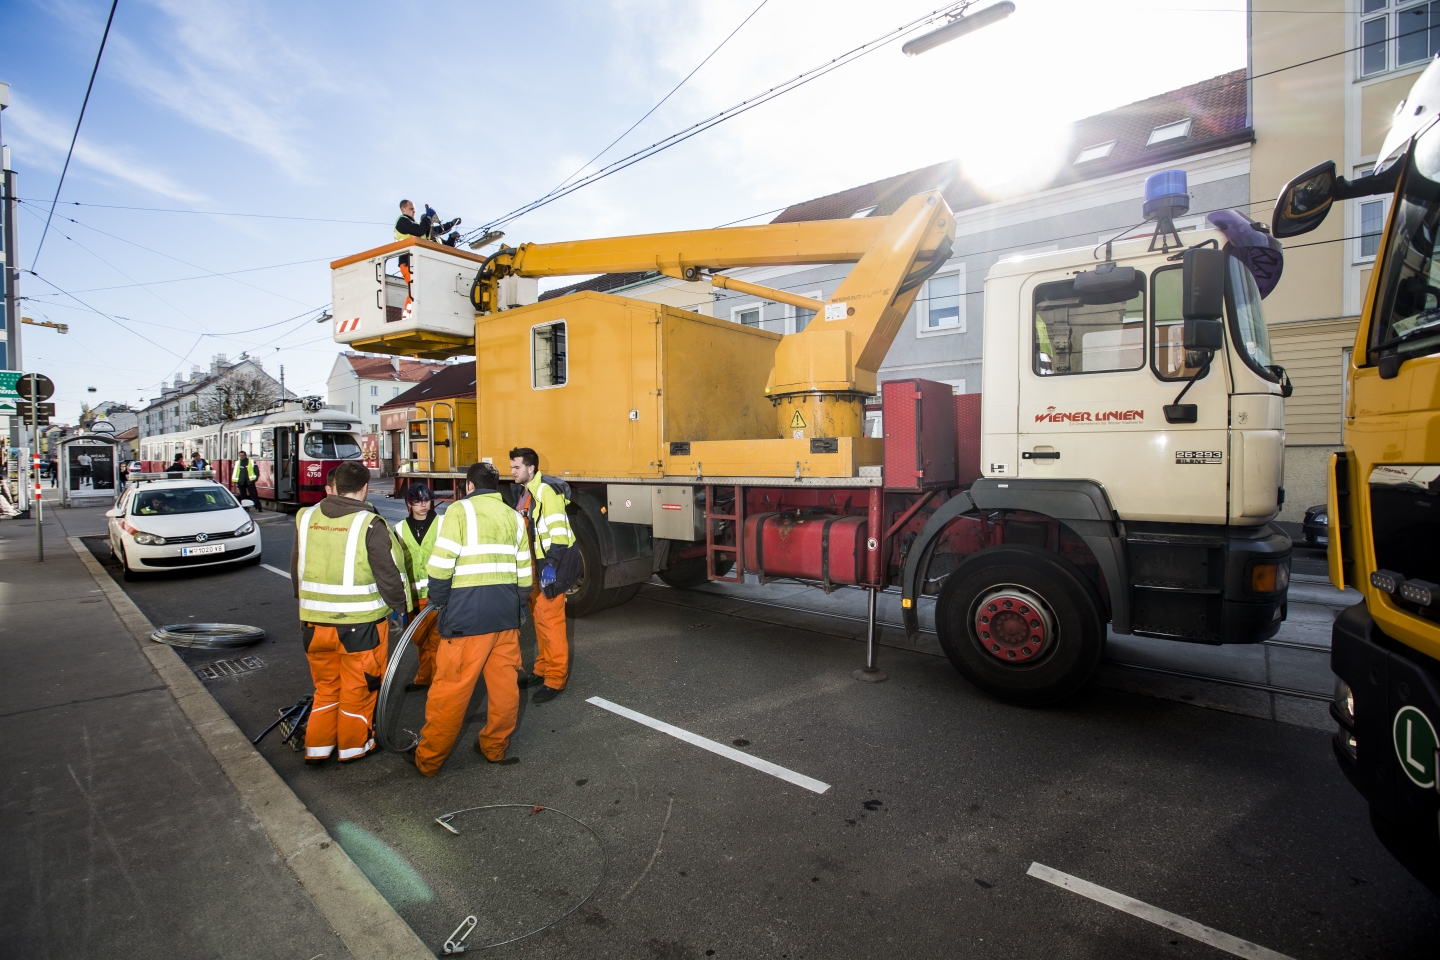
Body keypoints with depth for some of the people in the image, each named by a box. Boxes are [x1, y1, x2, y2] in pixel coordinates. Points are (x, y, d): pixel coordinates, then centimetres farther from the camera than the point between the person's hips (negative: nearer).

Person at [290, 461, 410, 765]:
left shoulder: (306, 518, -1)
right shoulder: (369, 524, -17)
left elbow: (296, 571, 11)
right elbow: (389, 576, -15)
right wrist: (403, 606, 2)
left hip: (314, 622, 5)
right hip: (360, 624, -4)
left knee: (326, 686, 23)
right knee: (358, 688, 14)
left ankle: (317, 746, 32)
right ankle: (353, 745, 28)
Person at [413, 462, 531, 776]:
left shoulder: (460, 510, -3)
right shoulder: (513, 516, 13)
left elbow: (441, 564, -11)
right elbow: (524, 573, 12)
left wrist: (437, 600, 4)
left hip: (468, 611, -5)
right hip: (506, 611, 6)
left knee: (451, 687, 4)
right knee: (504, 682, 14)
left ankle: (428, 760, 18)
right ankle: (495, 748, 29)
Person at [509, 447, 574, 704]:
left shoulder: (546, 492, -15)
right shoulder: (524, 494, 15)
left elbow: (558, 533, -21)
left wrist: (551, 565, -26)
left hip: (548, 568, -10)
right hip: (532, 568, 10)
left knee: (551, 623, -5)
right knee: (539, 621, 18)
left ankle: (556, 679, 4)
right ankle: (542, 669, 30)